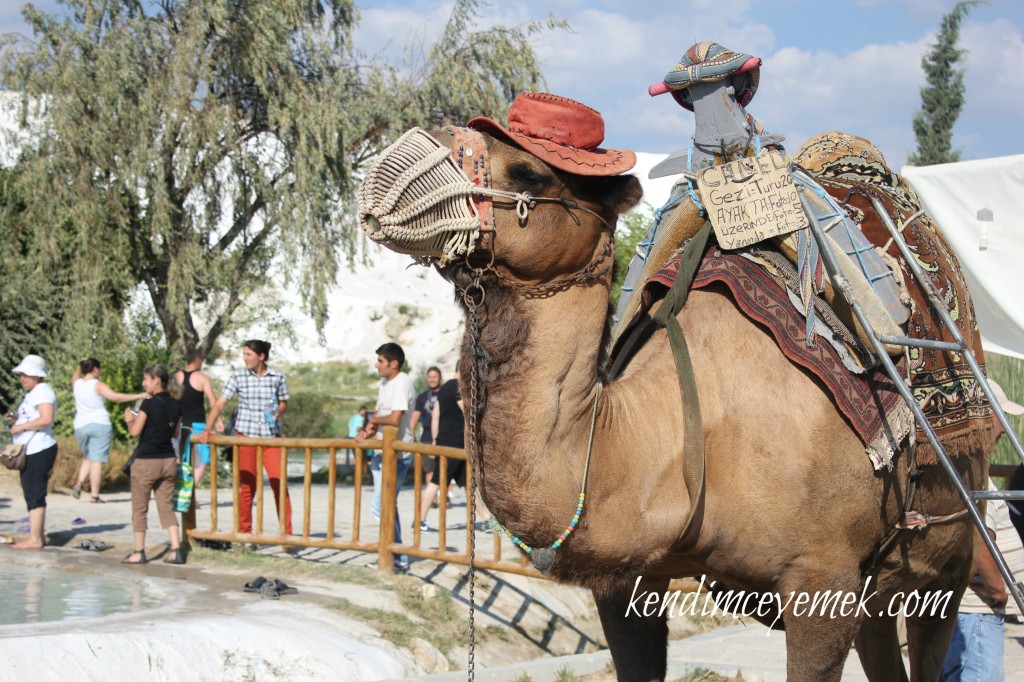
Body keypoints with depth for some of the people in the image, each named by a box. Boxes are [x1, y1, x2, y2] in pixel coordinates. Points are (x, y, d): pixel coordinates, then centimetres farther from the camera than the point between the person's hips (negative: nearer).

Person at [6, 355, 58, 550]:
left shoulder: (42, 391, -12)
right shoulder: (32, 393, 20)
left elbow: (46, 419, -24)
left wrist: (21, 426, -18)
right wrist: (17, 419, 12)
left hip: (39, 451, -11)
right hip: (31, 452, 11)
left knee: (34, 494, -9)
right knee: (33, 493, 13)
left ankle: (34, 539, -8)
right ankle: (39, 535, 19)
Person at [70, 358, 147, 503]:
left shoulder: (77, 384, 6)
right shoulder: (98, 385, -9)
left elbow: (75, 376, 31)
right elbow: (115, 397, -19)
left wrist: (80, 365, 41)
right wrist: (137, 396, -17)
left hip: (81, 426, 5)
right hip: (100, 425, -5)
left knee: (88, 458, 21)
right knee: (97, 460, -4)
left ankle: (79, 483, -1)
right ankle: (94, 495, -7)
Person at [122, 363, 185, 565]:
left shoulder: (149, 404, -15)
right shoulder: (175, 406, 4)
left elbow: (135, 432, -13)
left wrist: (129, 419, 4)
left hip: (146, 461, -6)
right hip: (168, 460, 6)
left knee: (140, 509, 6)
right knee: (167, 507, 10)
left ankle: (139, 552, 9)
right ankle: (176, 550, 1)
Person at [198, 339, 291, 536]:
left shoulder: (277, 377, 0)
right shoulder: (238, 377, -3)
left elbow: (284, 402, 13)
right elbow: (220, 403, -8)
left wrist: (278, 412, -10)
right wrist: (207, 429, -19)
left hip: (271, 437, 1)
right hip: (246, 436, 0)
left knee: (280, 484, -4)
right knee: (247, 486, 5)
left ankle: (287, 534, 2)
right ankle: (244, 533, 15)